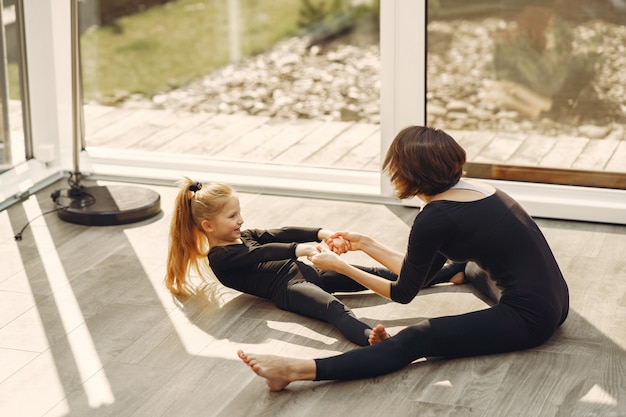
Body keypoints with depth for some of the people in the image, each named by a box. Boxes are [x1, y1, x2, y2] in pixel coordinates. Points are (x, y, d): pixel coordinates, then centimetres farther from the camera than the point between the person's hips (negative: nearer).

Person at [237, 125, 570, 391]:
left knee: (414, 340, -22)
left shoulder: (435, 218, -14)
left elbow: (404, 294, -3)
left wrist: (339, 265, 4)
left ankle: (296, 371, -34)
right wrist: (365, 244, 21)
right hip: (551, 301, 9)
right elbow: (420, 271, 19)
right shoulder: (467, 189, 11)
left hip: (527, 316, -9)